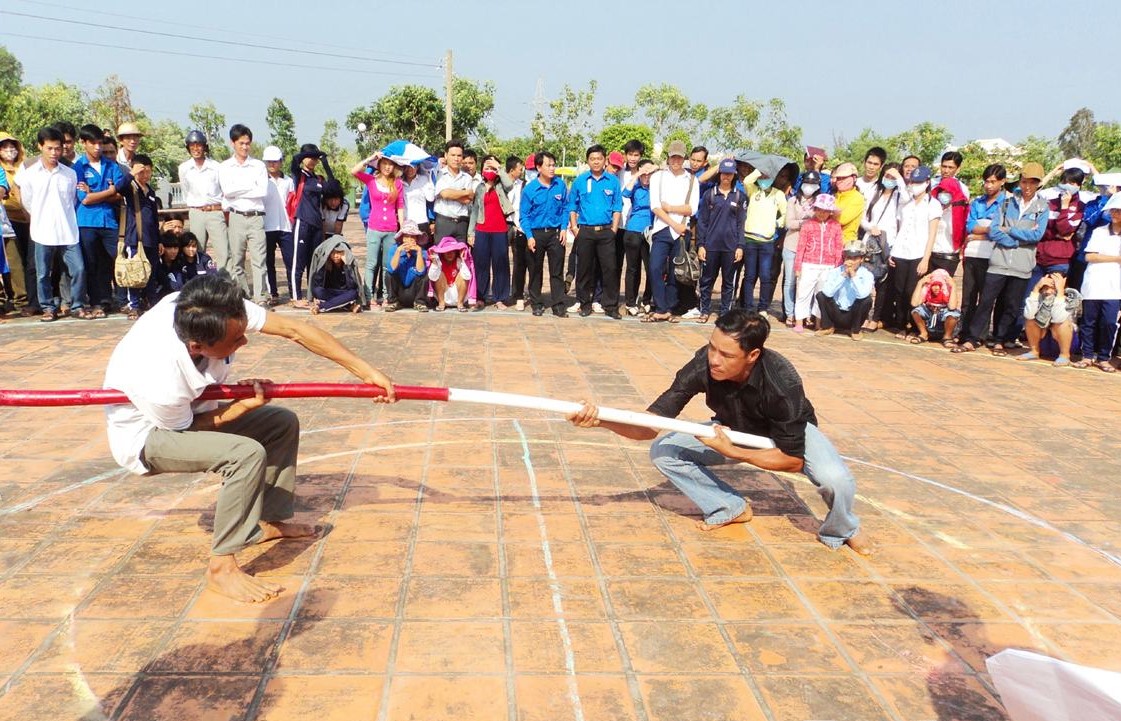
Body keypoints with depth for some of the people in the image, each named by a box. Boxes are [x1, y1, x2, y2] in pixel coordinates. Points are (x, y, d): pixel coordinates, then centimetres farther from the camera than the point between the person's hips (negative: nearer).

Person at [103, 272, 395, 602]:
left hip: (191, 410, 7)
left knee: (284, 423, 6)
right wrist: (242, 406, -21)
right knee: (247, 453, -31)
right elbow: (186, 429, -18)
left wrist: (367, 371, -24)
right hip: (145, 435, -7)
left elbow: (294, 330, -24)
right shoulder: (161, 382, -41)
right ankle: (222, 567, -17)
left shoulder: (221, 311, -29)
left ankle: (268, 522, 21)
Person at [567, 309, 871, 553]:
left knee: (836, 480, -31)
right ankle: (731, 508, 5)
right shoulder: (702, 367, -33)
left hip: (789, 433, -3)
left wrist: (731, 451, -36)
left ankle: (841, 531, 5)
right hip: (733, 431, 4)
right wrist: (603, 420, -48)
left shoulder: (781, 382, -39)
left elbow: (792, 460, -29)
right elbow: (649, 426, -31)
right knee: (663, 451, -16)